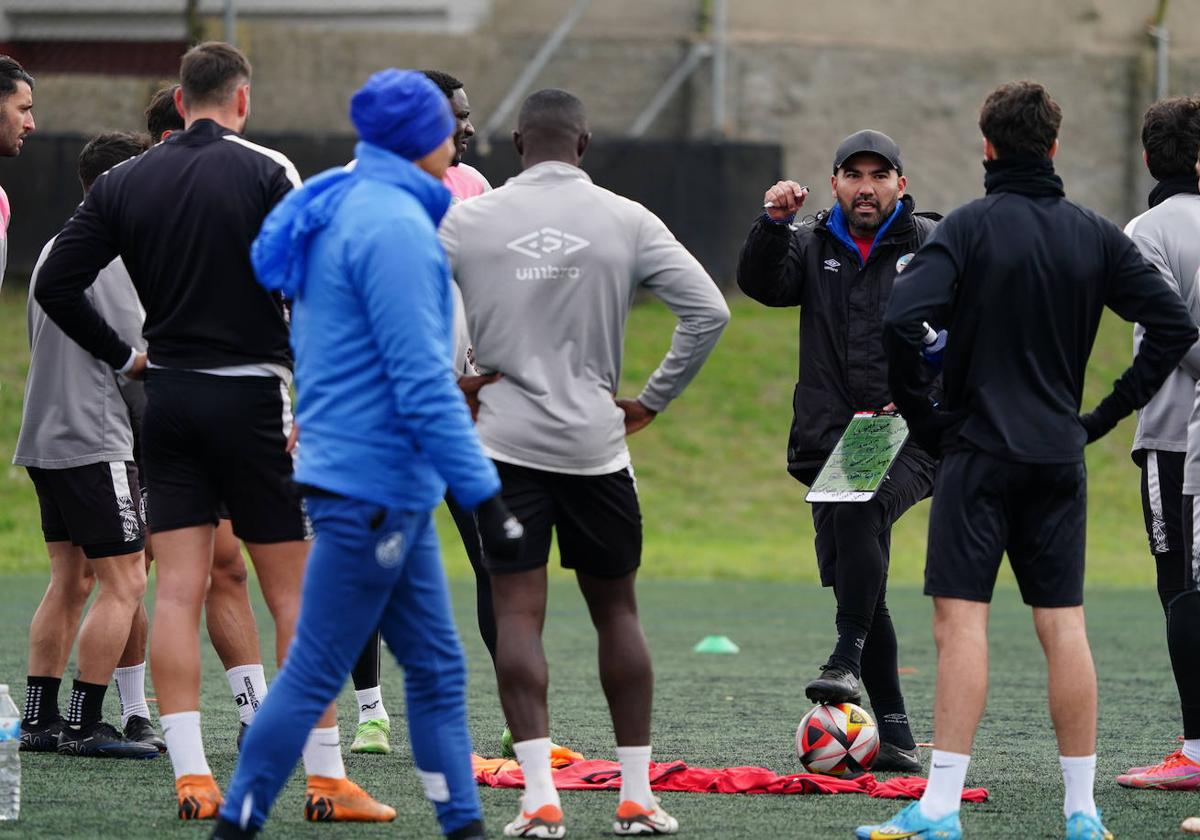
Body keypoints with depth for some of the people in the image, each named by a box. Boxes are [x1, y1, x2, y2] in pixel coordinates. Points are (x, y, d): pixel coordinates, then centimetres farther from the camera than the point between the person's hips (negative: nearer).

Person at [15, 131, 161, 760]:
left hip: (44, 441, 10)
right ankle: (83, 725, -8)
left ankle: (39, 719, 13)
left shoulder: (55, 251, 15)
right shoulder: (112, 258, -14)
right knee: (124, 584, -6)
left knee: (69, 580, 13)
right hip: (94, 443, -10)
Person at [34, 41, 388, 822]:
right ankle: (326, 779, 2)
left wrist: (122, 355, 11)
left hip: (168, 399, 4)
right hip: (250, 398, -4)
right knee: (296, 591, 2)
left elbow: (57, 282, 1)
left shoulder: (125, 182, 5)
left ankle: (192, 777, -3)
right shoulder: (266, 174, -7)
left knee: (177, 593, 3)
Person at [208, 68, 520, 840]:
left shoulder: (347, 211, 13)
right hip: (374, 486, -10)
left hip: (393, 493, 10)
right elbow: (423, 385, -21)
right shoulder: (396, 226, -17)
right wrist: (485, 496, -19)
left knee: (438, 669, 10)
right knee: (315, 675, -3)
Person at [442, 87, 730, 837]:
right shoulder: (627, 221, -1)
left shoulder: (470, 220, 0)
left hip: (505, 441, 0)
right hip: (596, 443, 1)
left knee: (517, 614, -1)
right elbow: (709, 311, -5)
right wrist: (654, 400, 4)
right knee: (617, 611, 11)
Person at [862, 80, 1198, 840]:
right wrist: (1107, 413, 8)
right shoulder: (1096, 236, 6)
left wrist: (923, 414, -6)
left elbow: (902, 321, -19)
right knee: (1064, 627, 6)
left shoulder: (971, 226, -6)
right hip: (1061, 460, 4)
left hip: (979, 453, -4)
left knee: (961, 620, -6)